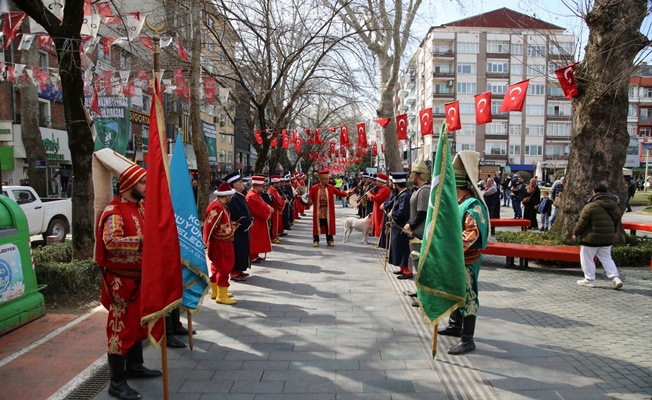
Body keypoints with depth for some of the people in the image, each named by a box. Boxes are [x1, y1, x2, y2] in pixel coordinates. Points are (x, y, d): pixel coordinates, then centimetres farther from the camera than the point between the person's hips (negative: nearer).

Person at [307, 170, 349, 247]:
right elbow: (310, 198, 4)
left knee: (329, 226, 7)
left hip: (328, 211, 2)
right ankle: (316, 240, 16)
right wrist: (310, 201, -17)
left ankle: (330, 240, 18)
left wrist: (346, 193, -13)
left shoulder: (330, 187, 2)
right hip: (318, 211, -2)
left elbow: (339, 192, 2)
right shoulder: (314, 188, -3)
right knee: (317, 225, 5)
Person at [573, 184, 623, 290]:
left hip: (591, 238, -7)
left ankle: (589, 279, 12)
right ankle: (615, 277, 7)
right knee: (606, 258, 18)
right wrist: (613, 233, 28)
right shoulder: (615, 206, 5)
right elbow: (617, 222, 14)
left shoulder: (590, 207, -17)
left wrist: (575, 233, 2)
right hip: (608, 238, 7)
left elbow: (582, 223, -12)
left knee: (587, 258, 7)